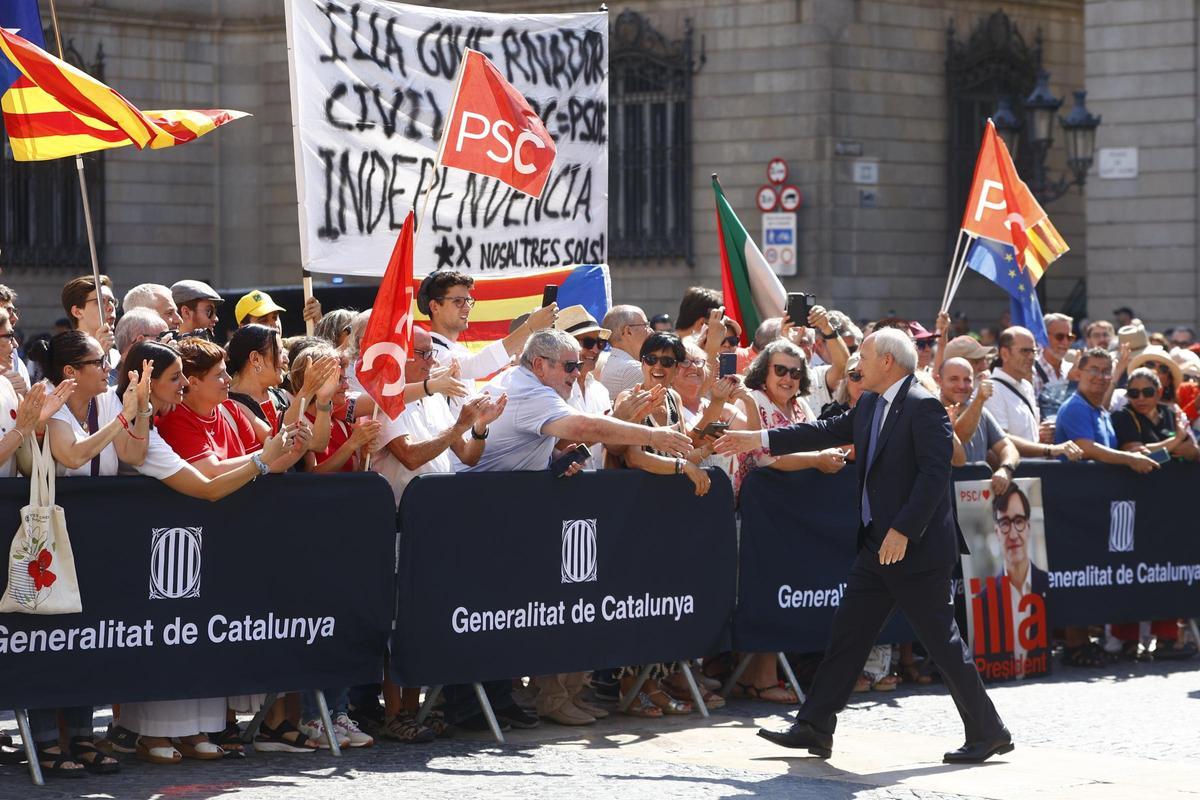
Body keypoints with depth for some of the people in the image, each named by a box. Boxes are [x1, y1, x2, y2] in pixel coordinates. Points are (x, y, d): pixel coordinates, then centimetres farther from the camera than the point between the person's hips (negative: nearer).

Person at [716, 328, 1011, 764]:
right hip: (878, 545, 9)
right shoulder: (870, 406, 13)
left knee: (942, 639, -3)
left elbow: (934, 474, -21)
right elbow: (829, 431, 23)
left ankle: (988, 732, 7)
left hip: (916, 547, -9)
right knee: (847, 634, 9)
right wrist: (758, 440, 23)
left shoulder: (923, 407, -15)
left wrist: (902, 531, -25)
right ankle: (814, 728, 13)